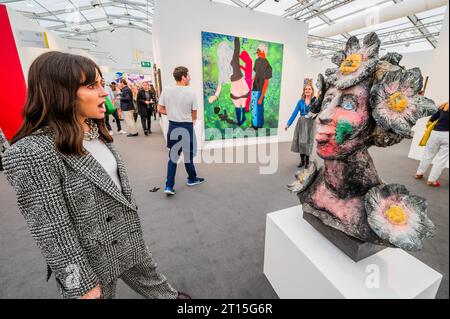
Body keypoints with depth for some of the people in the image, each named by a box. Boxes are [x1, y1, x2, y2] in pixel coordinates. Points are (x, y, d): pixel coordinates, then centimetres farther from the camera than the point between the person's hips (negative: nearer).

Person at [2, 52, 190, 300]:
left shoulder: (97, 132, -2)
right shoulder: (32, 153, -26)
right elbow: (53, 232, -23)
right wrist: (82, 285, -14)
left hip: (129, 238, 6)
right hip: (93, 258, -6)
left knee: (151, 282, 30)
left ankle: (170, 297, 57)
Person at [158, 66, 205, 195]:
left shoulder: (166, 90, -2)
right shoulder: (191, 92, -9)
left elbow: (160, 109, 2)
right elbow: (194, 114, -3)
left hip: (173, 125, 3)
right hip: (187, 126, -3)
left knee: (173, 155, 11)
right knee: (188, 154, 14)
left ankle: (169, 186, 8)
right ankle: (192, 179, 34)